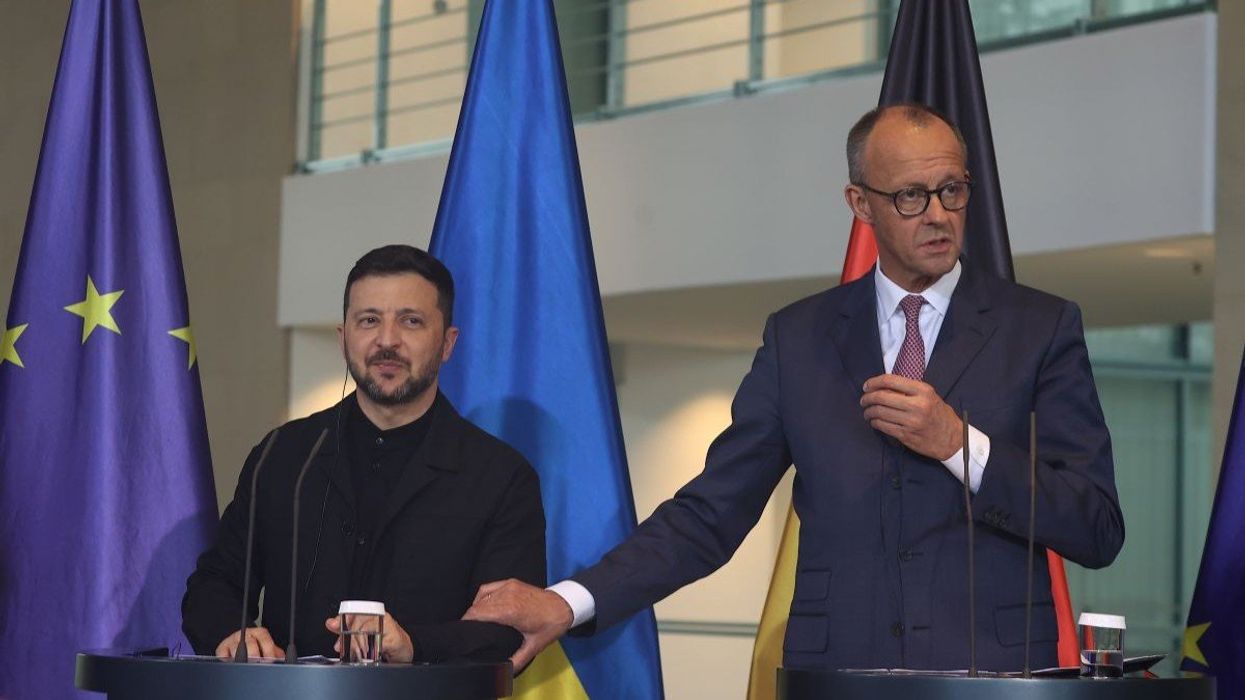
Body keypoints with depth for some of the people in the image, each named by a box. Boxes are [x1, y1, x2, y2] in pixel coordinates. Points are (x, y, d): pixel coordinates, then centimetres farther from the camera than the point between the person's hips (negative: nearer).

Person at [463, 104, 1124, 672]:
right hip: (835, 671, 1)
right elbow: (710, 512, 6)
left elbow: (1098, 531, -1)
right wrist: (569, 602, -6)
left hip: (992, 680, -1)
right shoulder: (799, 337, 10)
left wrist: (959, 443, -12)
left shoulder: (1040, 328, 4)